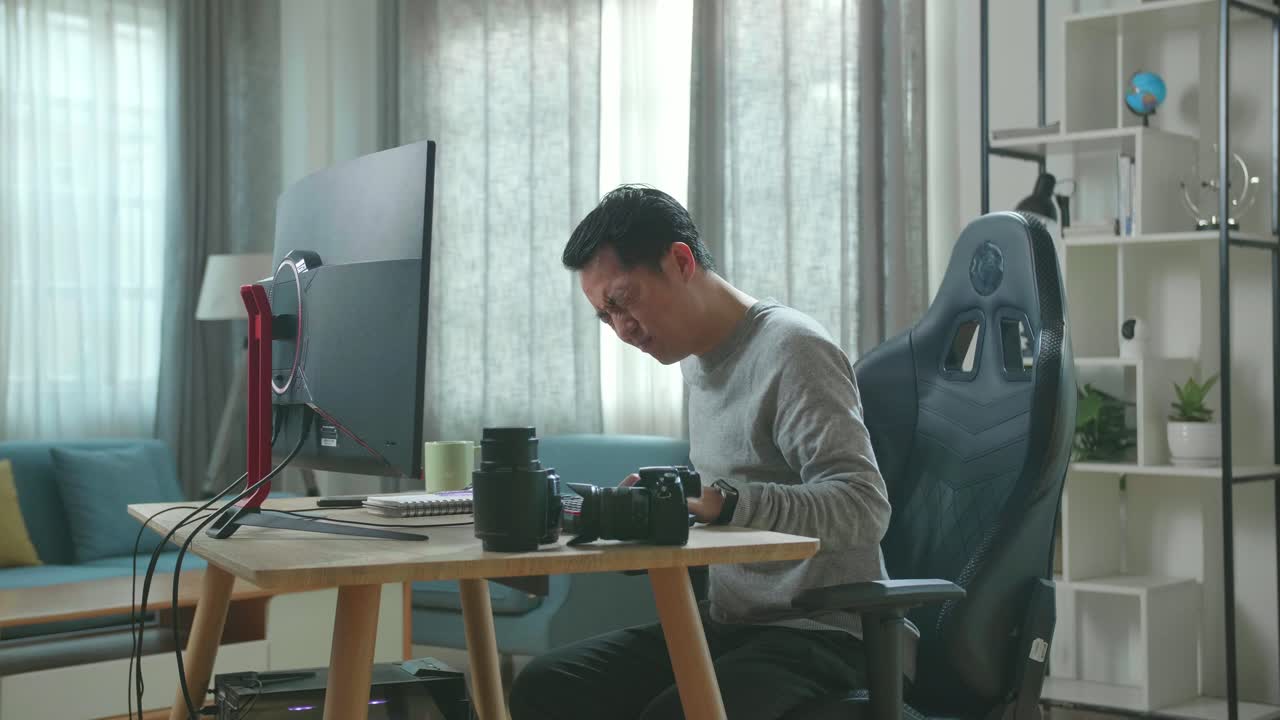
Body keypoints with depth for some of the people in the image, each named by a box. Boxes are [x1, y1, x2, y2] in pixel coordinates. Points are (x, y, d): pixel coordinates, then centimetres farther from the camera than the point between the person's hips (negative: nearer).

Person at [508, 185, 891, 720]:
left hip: (818, 636, -8)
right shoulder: (698, 359, 14)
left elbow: (864, 507, -23)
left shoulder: (791, 350, -12)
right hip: (729, 624, 8)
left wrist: (723, 504, -31)